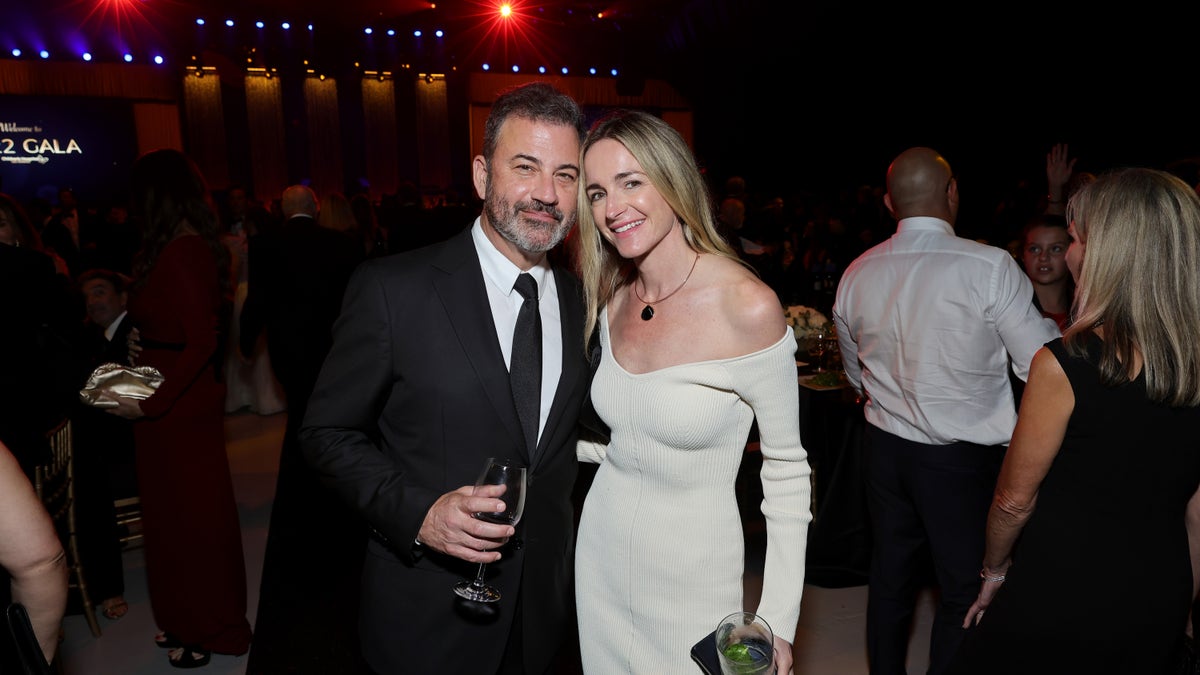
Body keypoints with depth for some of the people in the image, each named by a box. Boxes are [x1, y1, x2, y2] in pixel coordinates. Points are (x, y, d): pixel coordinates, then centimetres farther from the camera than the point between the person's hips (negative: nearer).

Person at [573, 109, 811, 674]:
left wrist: (778, 620, -12)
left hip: (691, 567, -5)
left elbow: (786, 467, -12)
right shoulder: (612, 302, -2)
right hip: (602, 549, 5)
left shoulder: (748, 306, -20)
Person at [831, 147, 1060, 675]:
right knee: (964, 591, 12)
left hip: (884, 448, 5)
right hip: (963, 458, -5)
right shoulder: (989, 266, -16)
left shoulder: (856, 274, 0)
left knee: (890, 576, 19)